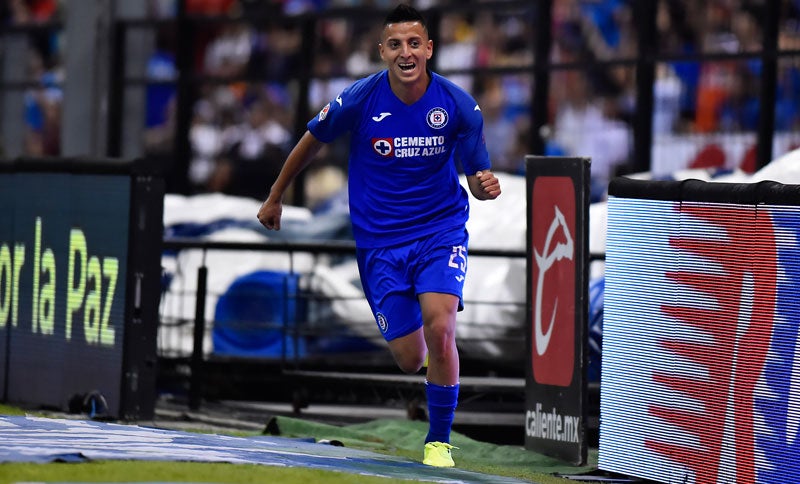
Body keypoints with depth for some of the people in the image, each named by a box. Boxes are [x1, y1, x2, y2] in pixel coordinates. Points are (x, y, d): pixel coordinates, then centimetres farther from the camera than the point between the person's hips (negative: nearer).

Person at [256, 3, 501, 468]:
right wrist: (275, 198, 16)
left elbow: (477, 177, -2)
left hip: (441, 229, -1)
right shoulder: (359, 100, -12)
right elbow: (312, 141, 6)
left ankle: (439, 440, -5)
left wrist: (486, 185, -26)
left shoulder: (459, 105, -11)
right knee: (409, 358, -4)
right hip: (379, 239, 1)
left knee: (439, 328, -24)